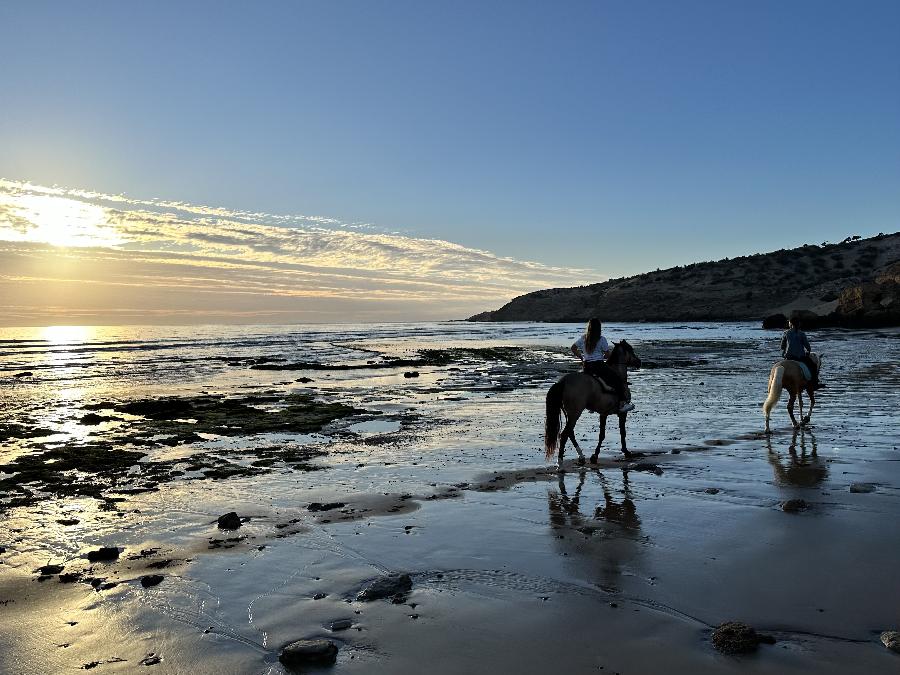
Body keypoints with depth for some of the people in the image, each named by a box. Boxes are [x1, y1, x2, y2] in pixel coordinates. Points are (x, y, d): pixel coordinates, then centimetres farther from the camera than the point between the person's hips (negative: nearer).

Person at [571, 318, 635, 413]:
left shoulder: (583, 338, 8)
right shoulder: (602, 339, -7)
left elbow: (573, 349, 13)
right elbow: (607, 355, -3)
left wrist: (581, 357, 20)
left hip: (586, 366, 6)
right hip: (599, 365, -6)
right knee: (618, 380, 3)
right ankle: (622, 404, -1)